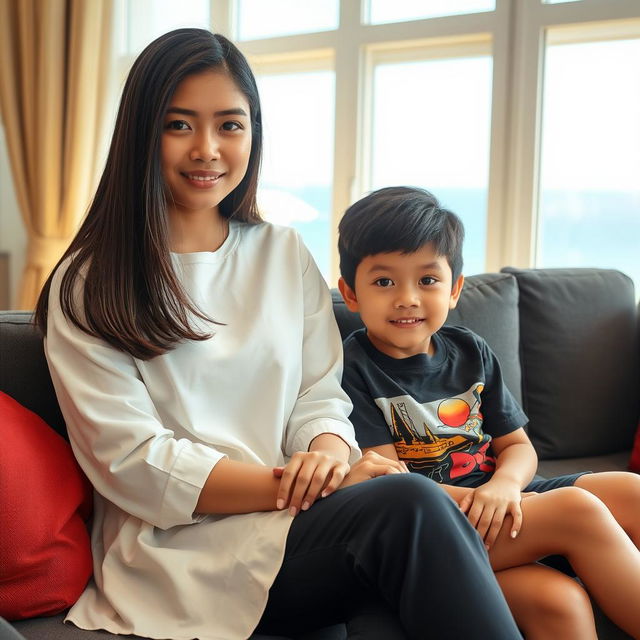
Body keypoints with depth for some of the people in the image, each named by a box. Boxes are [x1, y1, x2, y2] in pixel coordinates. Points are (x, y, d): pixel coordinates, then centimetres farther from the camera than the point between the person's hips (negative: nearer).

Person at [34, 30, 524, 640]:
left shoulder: (286, 255, 16)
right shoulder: (88, 287, 1)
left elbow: (320, 396, 13)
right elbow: (133, 464, -8)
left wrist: (329, 452, -12)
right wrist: (292, 485, -19)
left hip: (298, 521, 4)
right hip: (181, 548, -4)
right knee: (411, 505, -30)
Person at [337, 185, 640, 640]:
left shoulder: (471, 353, 13)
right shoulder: (352, 367, -5)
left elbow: (518, 445, 13)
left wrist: (504, 485, -11)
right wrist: (473, 499, -19)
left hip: (498, 505, 6)